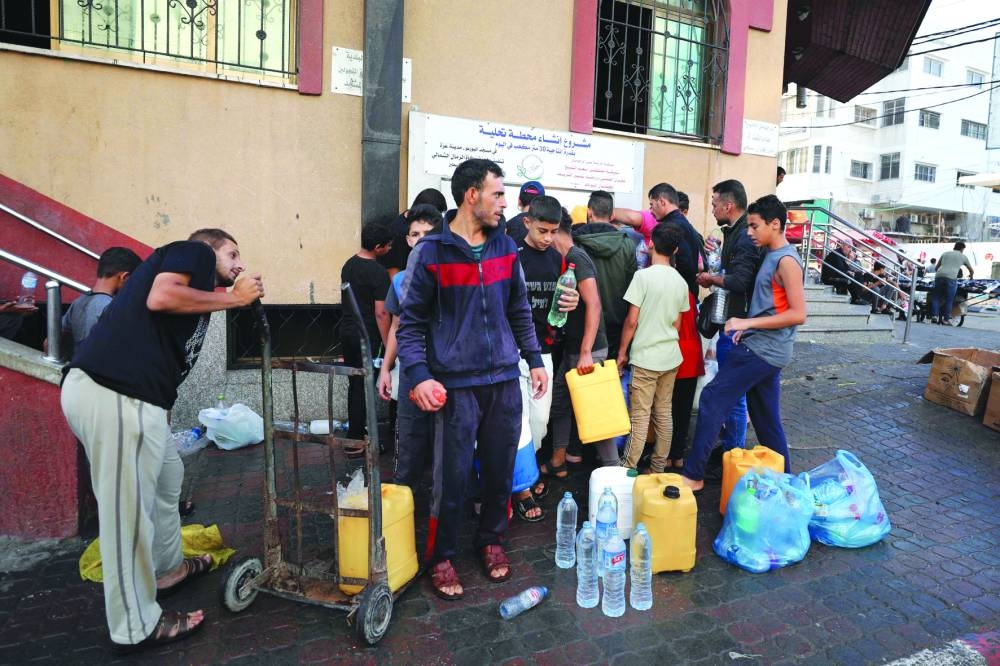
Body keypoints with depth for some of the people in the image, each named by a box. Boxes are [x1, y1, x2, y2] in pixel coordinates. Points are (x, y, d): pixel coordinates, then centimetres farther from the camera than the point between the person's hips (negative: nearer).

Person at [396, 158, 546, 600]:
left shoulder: (505, 247, 9)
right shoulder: (430, 252, -6)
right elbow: (411, 321, -4)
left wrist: (534, 360, 13)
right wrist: (418, 376, -15)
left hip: (505, 380, 5)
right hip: (455, 384, -4)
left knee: (500, 469, 12)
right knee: (452, 475, 3)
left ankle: (491, 540, 33)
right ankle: (442, 557, 22)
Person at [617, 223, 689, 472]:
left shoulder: (643, 276, -13)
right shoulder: (681, 281, 5)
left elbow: (631, 321, -13)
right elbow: (677, 323, 12)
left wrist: (622, 352, -2)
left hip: (645, 358, -6)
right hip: (671, 357, 6)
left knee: (640, 416, -2)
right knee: (664, 414, 11)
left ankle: (627, 469, 4)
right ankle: (658, 468, 19)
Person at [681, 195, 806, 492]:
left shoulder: (786, 260, -14)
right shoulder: (772, 256, 14)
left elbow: (798, 314, -20)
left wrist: (748, 322, -21)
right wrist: (747, 327, 5)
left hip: (762, 350, -10)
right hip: (764, 349, 10)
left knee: (712, 399, -8)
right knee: (766, 419, 15)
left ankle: (693, 475, -2)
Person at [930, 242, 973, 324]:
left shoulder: (945, 253, 26)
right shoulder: (963, 256, 22)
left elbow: (937, 267, 31)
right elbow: (971, 270, 35)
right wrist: (971, 276, 56)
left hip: (939, 276, 2)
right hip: (951, 278, -2)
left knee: (936, 297, 10)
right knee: (949, 300, 5)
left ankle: (934, 316, -3)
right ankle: (946, 319, 6)